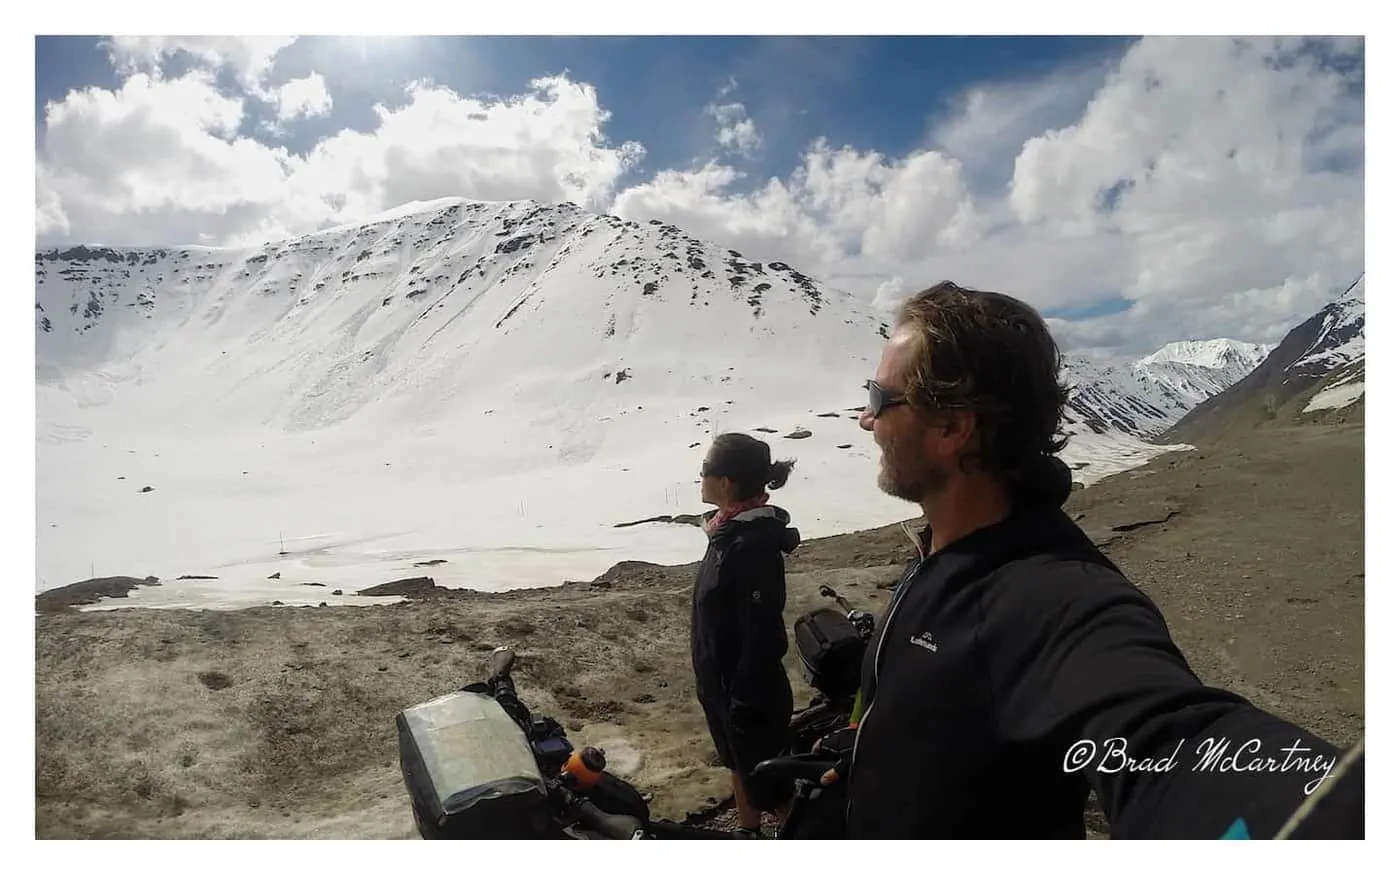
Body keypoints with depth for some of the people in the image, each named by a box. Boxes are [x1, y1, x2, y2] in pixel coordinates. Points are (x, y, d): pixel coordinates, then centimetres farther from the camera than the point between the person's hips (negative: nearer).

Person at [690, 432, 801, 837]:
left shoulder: (753, 545, -29)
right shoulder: (733, 530, 1)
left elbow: (762, 636, -27)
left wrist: (745, 705, -22)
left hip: (749, 694, -9)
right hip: (723, 685, 9)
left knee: (765, 784, 9)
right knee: (740, 766, 26)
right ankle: (749, 835, 46)